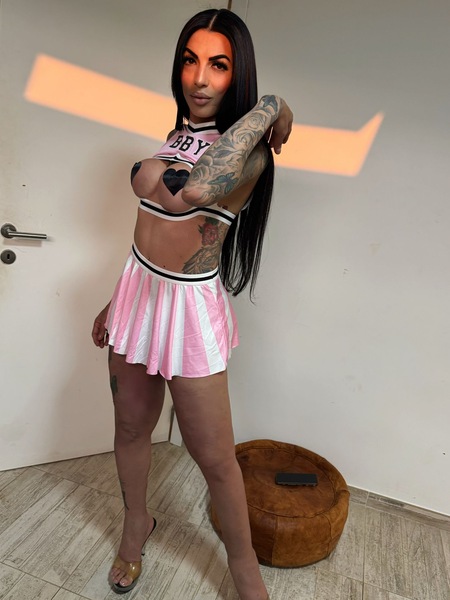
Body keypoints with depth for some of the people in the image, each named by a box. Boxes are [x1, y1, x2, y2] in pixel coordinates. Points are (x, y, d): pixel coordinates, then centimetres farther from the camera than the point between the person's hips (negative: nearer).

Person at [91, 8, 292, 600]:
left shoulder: (249, 152, -14)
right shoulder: (180, 134, 10)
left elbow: (191, 192, -38)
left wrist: (267, 107, -24)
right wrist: (117, 301, 18)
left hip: (190, 307, -7)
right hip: (139, 290, 7)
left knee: (215, 457, 6)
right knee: (131, 426, 20)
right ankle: (137, 524, 48)